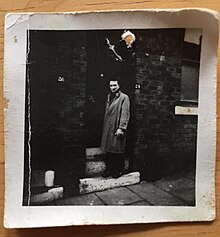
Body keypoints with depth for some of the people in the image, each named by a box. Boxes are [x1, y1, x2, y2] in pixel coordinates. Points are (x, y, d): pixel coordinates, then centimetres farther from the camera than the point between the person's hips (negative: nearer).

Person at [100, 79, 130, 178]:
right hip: (108, 128, 7)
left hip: (117, 129, -6)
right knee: (108, 150, 11)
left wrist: (121, 128, -20)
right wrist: (105, 127, 13)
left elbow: (125, 114, -13)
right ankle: (109, 169, 22)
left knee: (118, 151, 2)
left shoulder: (124, 98, -7)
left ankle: (119, 170, 15)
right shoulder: (109, 97, 15)